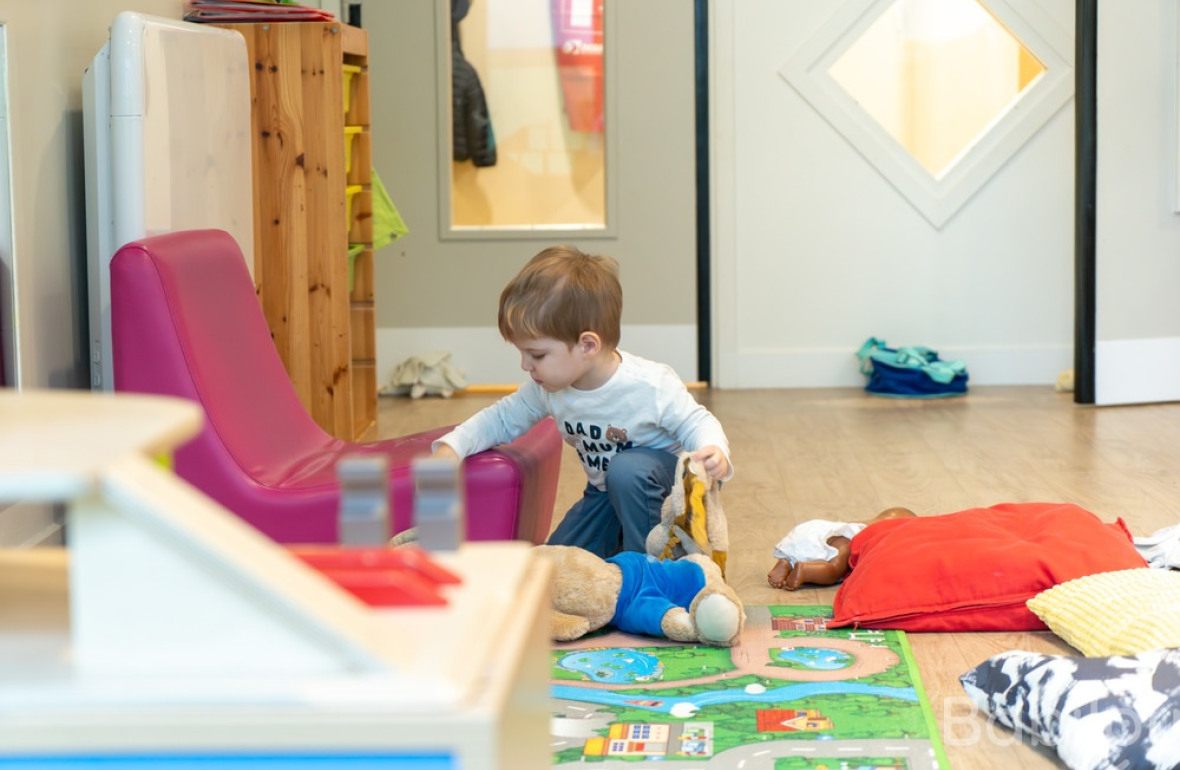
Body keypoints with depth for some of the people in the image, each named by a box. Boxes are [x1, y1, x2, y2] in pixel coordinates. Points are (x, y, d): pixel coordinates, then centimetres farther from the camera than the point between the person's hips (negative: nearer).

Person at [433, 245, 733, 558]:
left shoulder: (651, 385, -31)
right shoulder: (546, 389, -14)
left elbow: (696, 422, -20)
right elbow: (504, 418, 0)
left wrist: (714, 453, -44)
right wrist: (450, 448, -16)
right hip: (605, 492, 6)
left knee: (626, 471, -38)